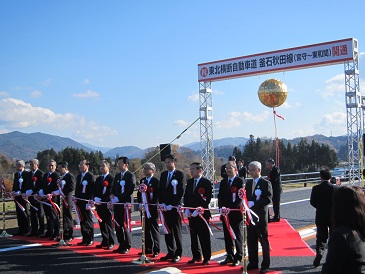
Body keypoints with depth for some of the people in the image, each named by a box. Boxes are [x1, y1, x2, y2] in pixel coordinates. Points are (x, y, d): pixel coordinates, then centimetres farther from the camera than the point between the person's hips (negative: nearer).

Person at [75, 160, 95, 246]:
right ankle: (84, 239, 17)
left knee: (88, 221, 0)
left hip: (87, 202, -7)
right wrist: (76, 198, 11)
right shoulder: (78, 176, 16)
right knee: (82, 221, 10)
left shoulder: (90, 176, -7)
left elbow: (92, 189, -12)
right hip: (80, 202, 7)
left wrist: (90, 201, -16)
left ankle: (90, 239, 8)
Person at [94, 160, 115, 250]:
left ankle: (111, 243, 3)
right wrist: (96, 198, -6)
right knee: (102, 224, 9)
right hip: (99, 204, 6)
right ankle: (104, 241, 17)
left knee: (109, 224, -2)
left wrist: (101, 199, -16)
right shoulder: (98, 179, 18)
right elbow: (95, 190, 13)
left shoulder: (111, 178, -5)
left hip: (107, 204, -6)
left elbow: (109, 192, -12)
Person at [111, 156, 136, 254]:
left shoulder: (131, 176, -6)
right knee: (118, 225, 8)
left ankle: (127, 247, 7)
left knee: (126, 226, -2)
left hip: (125, 204, -7)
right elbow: (113, 188, 20)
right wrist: (112, 195, -1)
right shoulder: (117, 176, 18)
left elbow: (130, 190, -15)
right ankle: (121, 245, 17)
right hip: (117, 204, 7)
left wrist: (118, 198, -18)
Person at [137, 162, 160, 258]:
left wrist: (150, 204, -17)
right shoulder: (142, 180, 14)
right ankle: (148, 249, 18)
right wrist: (140, 202, 1)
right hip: (144, 208, 6)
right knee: (146, 229, 10)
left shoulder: (156, 181, -7)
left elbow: (157, 194, -12)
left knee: (154, 229, -2)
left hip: (153, 208, -6)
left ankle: (156, 250, 3)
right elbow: (139, 193, 16)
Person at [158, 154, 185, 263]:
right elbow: (160, 190, 14)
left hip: (175, 208, -5)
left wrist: (172, 205, -14)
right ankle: (170, 252, 16)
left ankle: (178, 254, 7)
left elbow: (181, 192, -10)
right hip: (165, 208, 6)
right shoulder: (163, 175, 14)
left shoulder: (180, 174, -5)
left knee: (176, 231, -1)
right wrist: (162, 203, 1)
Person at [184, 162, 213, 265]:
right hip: (191, 213, 6)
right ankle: (196, 256, 20)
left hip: (202, 213, -6)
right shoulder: (189, 182, 13)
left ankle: (206, 258, 7)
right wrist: (187, 209, 2)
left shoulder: (206, 182, -7)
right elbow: (186, 196, 15)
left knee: (204, 237, -1)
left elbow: (207, 199, -12)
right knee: (193, 236, 10)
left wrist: (198, 210, -16)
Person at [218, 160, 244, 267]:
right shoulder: (223, 182, 12)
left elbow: (240, 197, -13)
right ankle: (229, 256, 20)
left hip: (236, 213, -5)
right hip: (225, 213, 5)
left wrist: (231, 208, -20)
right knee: (227, 236, 10)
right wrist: (221, 208, -8)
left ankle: (238, 257, 13)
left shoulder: (240, 181, -5)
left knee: (237, 235, 4)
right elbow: (220, 196, 9)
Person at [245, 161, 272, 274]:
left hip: (261, 216, -6)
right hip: (250, 216, 6)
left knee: (264, 241, 1)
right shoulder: (248, 184, 15)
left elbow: (268, 199, -15)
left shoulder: (266, 183, -6)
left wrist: (253, 203, -22)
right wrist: (245, 204, -5)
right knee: (251, 240, 11)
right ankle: (253, 263, 22)